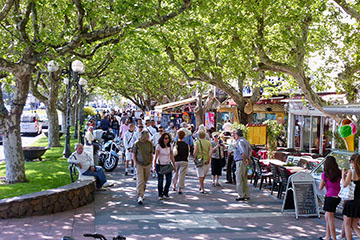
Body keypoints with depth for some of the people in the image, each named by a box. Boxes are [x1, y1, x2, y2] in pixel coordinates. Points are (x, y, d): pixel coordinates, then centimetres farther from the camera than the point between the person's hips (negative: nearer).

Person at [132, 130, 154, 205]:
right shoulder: (137, 144, -6)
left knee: (145, 181, 10)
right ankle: (140, 197, -13)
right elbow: (133, 155, 1)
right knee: (140, 180, -11)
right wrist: (136, 163, -7)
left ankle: (142, 194, 27)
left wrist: (151, 162, 11)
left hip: (147, 165, 4)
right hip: (139, 165, -4)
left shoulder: (149, 143, 4)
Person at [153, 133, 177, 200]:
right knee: (160, 181, 1)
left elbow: (172, 156, 10)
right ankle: (160, 195, 18)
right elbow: (156, 156, -10)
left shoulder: (170, 146, 3)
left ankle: (165, 194, 16)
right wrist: (154, 165, -16)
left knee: (169, 180, -3)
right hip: (159, 165, -3)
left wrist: (174, 165, 9)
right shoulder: (159, 146, -9)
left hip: (168, 165, 3)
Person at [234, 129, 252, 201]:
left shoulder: (240, 142, -16)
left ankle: (241, 196, 0)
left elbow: (243, 153, -29)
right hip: (245, 162, 9)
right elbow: (250, 151, 21)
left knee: (239, 179, -2)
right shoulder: (246, 141, 14)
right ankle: (246, 195, 18)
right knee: (244, 179, 15)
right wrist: (248, 158, 15)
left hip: (240, 162, -9)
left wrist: (244, 160, -18)